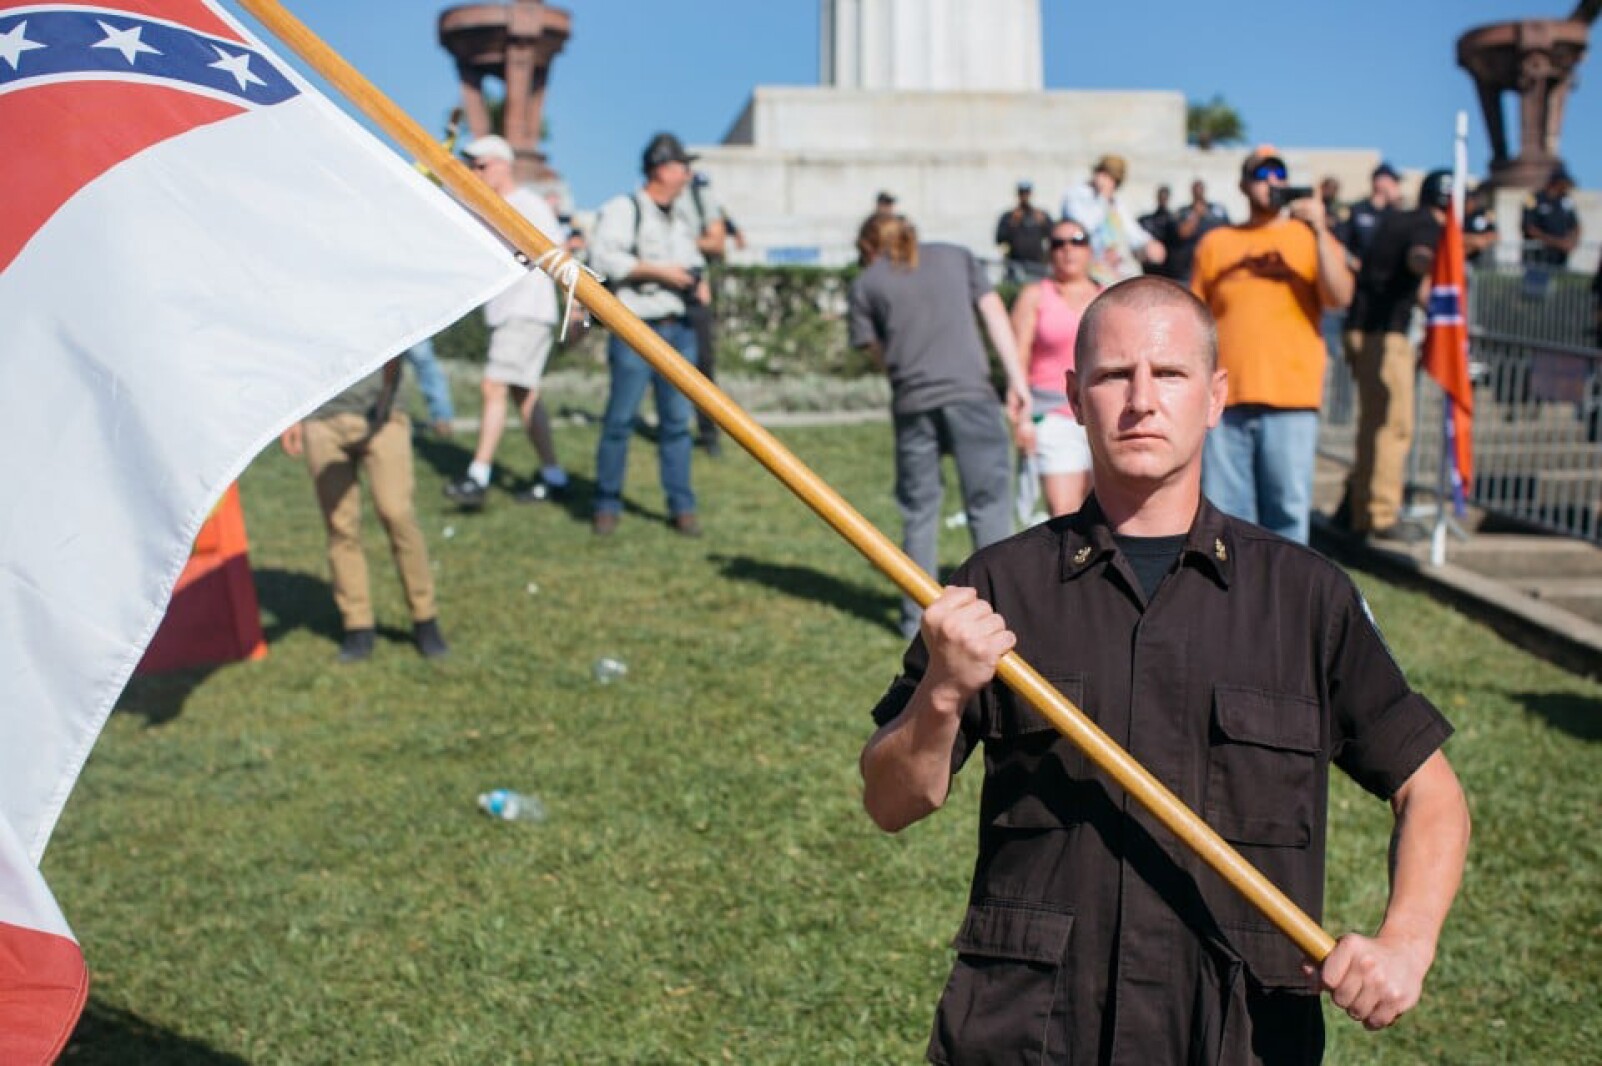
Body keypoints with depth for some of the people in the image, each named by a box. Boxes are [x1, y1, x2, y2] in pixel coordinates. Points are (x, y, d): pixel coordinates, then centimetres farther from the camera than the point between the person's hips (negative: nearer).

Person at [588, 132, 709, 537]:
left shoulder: (681, 218, 19)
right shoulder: (622, 209, -6)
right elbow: (602, 256, -19)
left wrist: (700, 282, 10)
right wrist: (658, 271, -18)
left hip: (679, 330, 7)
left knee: (677, 420, 6)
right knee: (620, 419, -3)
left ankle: (681, 507, 12)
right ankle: (607, 506, 7)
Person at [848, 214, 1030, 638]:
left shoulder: (866, 284, 13)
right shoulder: (956, 256, 16)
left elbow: (877, 352, 10)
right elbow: (994, 312, 8)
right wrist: (1017, 379, 5)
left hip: (912, 401, 1)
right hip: (970, 392, -1)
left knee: (918, 510, 12)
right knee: (988, 500, 4)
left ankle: (918, 616, 18)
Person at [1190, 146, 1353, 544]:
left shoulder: (1312, 238, 9)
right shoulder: (1215, 243, 13)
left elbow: (1340, 297, -8)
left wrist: (1318, 230, -15)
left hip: (1291, 399, -1)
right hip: (1226, 399, 1)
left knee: (1288, 507, -1)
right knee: (1223, 509, 2)